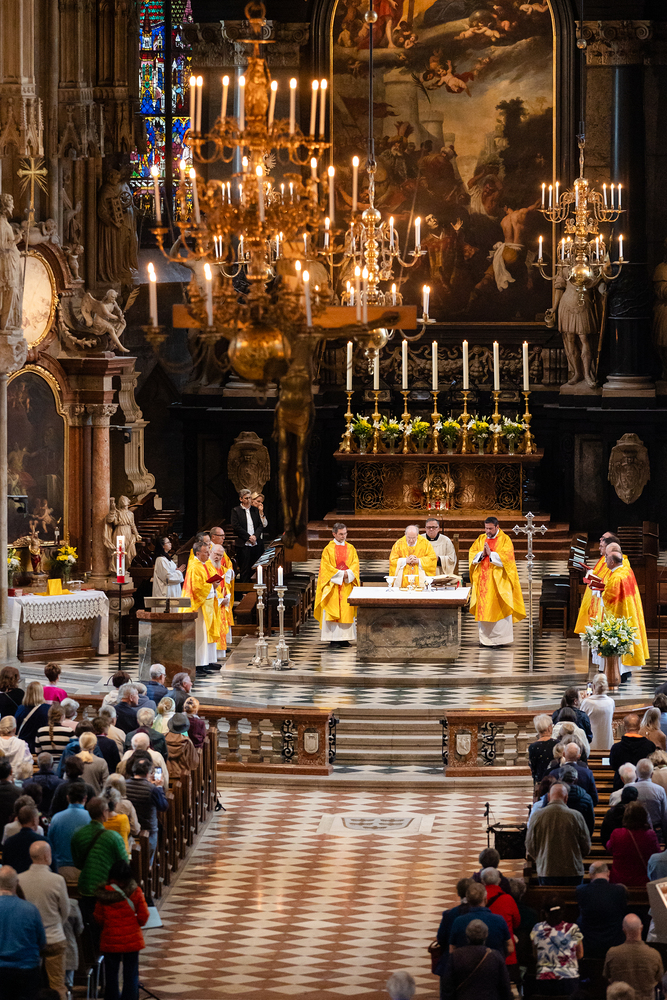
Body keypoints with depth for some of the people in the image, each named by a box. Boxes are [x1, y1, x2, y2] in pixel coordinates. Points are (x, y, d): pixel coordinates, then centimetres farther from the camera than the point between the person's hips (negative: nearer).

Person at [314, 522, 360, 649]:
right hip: (333, 585, -4)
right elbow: (326, 567, -8)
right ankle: (333, 639, -9)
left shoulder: (351, 548, 11)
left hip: (347, 585, 4)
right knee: (333, 611, -8)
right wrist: (341, 574, -15)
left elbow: (355, 565, 4)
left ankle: (344, 638, 7)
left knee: (347, 612, 2)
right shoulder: (328, 549, -1)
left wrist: (348, 574, -14)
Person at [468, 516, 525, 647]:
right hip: (483, 580, 5)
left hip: (499, 581, -5)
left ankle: (501, 638, -5)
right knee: (483, 609, 2)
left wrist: (490, 553, -15)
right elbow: (472, 554, 8)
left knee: (500, 609, -7)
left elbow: (506, 557, -12)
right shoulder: (481, 539, 14)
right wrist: (482, 554, -10)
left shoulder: (505, 540, -1)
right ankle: (485, 638, 6)